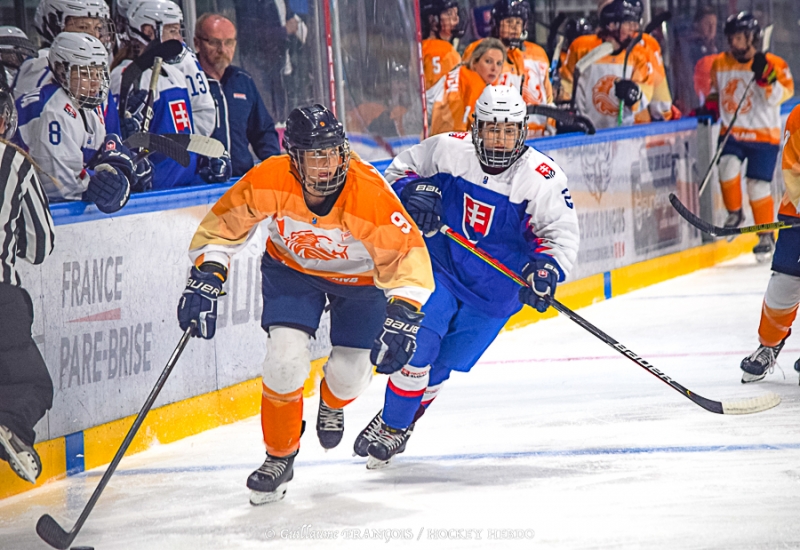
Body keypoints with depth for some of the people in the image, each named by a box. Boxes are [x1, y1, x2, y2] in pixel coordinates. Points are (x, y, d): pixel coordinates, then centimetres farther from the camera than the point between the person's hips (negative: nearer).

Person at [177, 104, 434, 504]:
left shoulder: (371, 194, -37)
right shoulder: (269, 181, -31)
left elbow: (407, 255, -33)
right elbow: (222, 225, -17)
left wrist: (402, 317, -44)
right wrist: (206, 276, -27)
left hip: (359, 276, -1)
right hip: (291, 268, 1)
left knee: (351, 371, -5)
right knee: (286, 358, -18)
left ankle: (331, 403, 38)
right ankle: (280, 456, 5)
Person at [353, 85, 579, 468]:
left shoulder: (541, 177, -18)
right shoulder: (449, 150, -13)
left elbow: (562, 232, -14)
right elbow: (401, 169, 3)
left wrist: (546, 266, -33)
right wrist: (412, 192, -20)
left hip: (495, 289, 0)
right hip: (439, 267, 0)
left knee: (442, 364, 6)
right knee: (418, 345, -16)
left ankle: (402, 425, 30)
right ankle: (390, 425, 4)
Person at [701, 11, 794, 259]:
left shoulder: (773, 64, -6)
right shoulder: (720, 64, 7)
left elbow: (779, 96, -16)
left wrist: (765, 77, -31)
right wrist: (710, 107, 5)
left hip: (764, 135, -3)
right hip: (732, 133, 3)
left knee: (758, 185, -7)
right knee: (728, 166, -24)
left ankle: (767, 235, 11)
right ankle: (734, 213, 1)